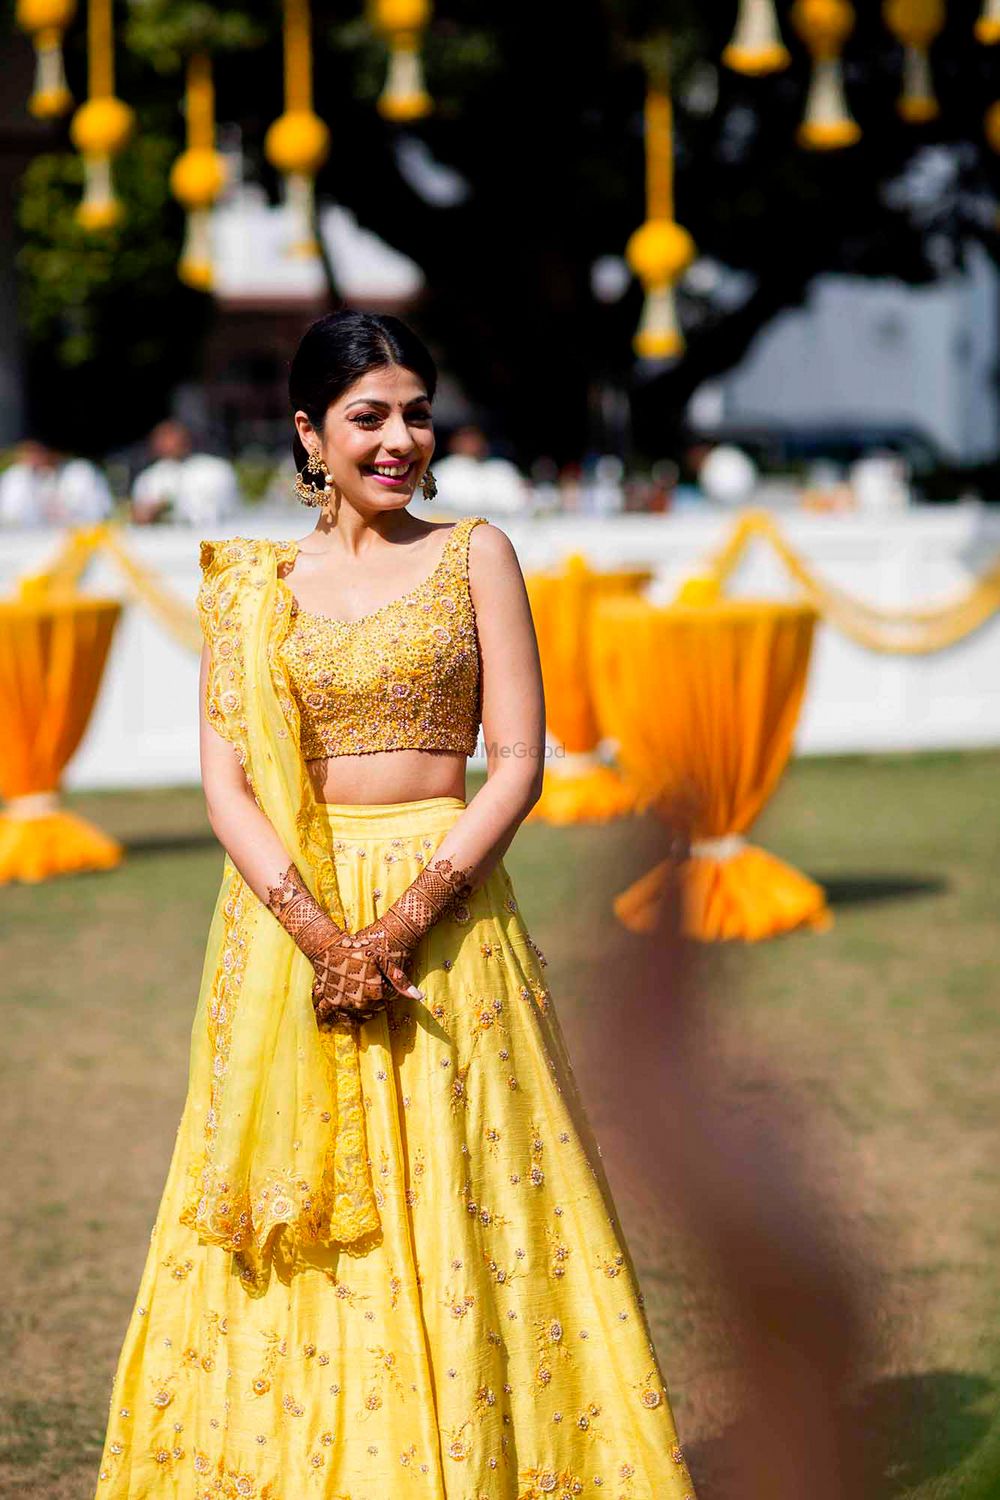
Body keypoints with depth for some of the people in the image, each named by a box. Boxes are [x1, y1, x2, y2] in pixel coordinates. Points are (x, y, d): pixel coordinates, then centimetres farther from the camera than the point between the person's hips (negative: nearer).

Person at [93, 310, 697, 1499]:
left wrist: (404, 921, -15)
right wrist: (318, 931, -16)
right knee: (298, 1234, 4)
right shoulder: (251, 585, 7)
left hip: (445, 904, -1)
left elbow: (517, 762, -3)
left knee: (455, 1211, -1)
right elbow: (225, 784, -1)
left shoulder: (475, 557, 3)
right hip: (284, 916, 1)